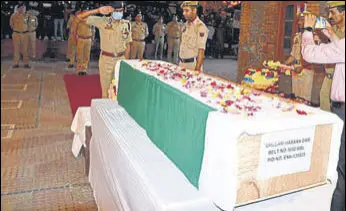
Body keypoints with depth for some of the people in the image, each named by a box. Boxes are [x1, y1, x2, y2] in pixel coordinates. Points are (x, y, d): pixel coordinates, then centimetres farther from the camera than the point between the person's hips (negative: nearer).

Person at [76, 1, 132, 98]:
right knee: (106, 88, 7)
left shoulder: (126, 24, 2)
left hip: (121, 59, 3)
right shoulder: (103, 21, -7)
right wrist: (98, 10, -24)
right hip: (106, 59, -2)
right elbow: (80, 16, -13)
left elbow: (127, 45, 9)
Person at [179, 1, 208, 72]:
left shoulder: (200, 26, -14)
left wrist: (197, 69, -21)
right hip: (182, 63, 7)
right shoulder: (186, 25, 10)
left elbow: (201, 50, -18)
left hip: (193, 64, -7)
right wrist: (180, 62, 12)